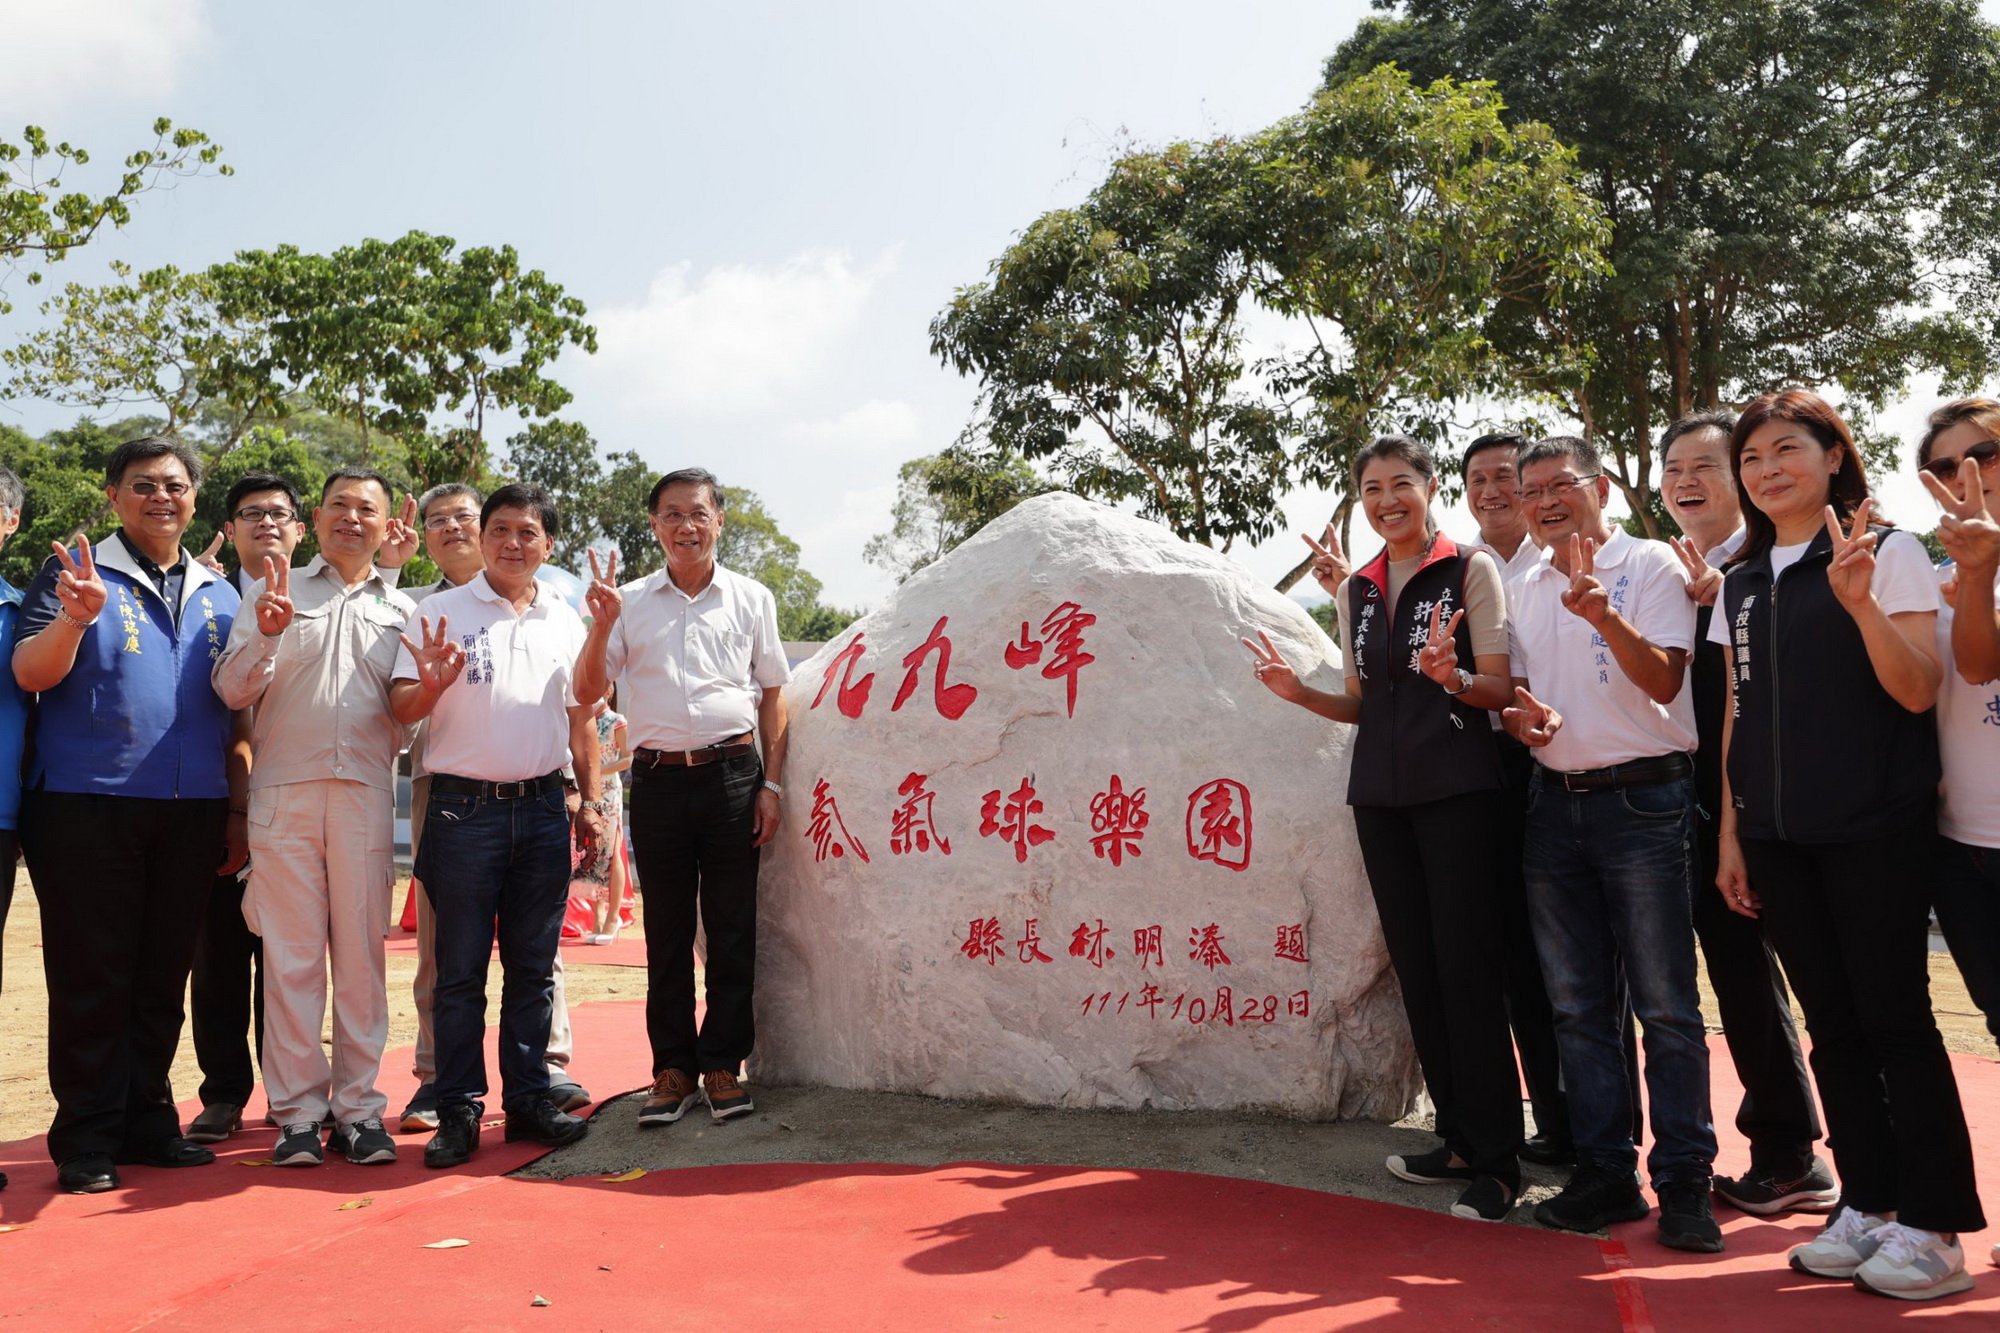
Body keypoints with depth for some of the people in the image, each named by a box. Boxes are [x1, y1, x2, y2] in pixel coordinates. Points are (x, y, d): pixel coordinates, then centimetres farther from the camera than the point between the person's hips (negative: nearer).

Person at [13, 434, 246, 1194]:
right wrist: (75, 617, -27)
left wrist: (237, 808, 12)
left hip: (192, 812, 4)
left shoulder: (219, 596, 14)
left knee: (164, 975, 10)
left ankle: (148, 1122, 21)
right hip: (88, 808, -4)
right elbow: (30, 675, -8)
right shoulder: (75, 573, 3)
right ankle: (86, 1142, 11)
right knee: (91, 980, 2)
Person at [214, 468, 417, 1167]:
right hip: (284, 790, -1)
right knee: (291, 954, 0)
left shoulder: (402, 610, 16)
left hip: (367, 793, 1)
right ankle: (298, 1110, 8)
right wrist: (266, 636, -13)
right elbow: (232, 690, 4)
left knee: (361, 953, 2)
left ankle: (359, 1107, 9)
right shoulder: (273, 591, 13)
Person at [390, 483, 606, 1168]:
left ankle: (528, 1097, 18)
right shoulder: (439, 613, 2)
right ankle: (458, 1110, 10)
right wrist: (430, 685, -24)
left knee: (533, 965, 9)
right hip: (464, 808, -3)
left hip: (542, 808, 3)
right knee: (460, 969, 1)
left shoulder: (565, 621, 12)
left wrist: (591, 802, 11)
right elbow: (400, 709, -2)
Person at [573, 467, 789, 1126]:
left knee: (732, 928, 3)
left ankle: (722, 1065, 14)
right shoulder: (630, 602, 8)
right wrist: (601, 626, -12)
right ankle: (674, 1068, 16)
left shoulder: (751, 599, 7)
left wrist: (771, 782, 3)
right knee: (666, 930, 6)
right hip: (658, 779, 1)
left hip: (733, 774, 0)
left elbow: (772, 695, 9)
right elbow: (587, 690, 4)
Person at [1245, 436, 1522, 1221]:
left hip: (1458, 789, -5)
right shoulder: (1356, 590, 14)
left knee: (1465, 966, -7)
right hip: (1381, 795, 6)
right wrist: (1299, 692, 1)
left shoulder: (1470, 569, -2)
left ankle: (1495, 1161, 4)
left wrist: (1451, 676, -27)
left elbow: (1500, 690, -6)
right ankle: (1459, 1138, 21)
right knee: (1416, 966, 8)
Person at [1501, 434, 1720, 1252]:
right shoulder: (1527, 586, 14)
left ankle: (1683, 1183, 9)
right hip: (1554, 802, 6)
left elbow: (1664, 680, -12)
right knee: (1578, 1005, 9)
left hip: (1641, 796, -6)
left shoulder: (1648, 564, -3)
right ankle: (1605, 1175, 19)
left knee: (1666, 1005, -2)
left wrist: (1605, 617, -28)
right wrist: (1519, 715, -4)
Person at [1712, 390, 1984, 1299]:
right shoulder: (1740, 581, 12)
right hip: (1778, 836, 5)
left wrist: (1860, 604, -25)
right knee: (1832, 1021, 9)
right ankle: (1868, 1206, 20)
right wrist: (1730, 833, 12)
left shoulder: (1888, 552, -3)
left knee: (1894, 1017, -1)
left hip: (1874, 828, -5)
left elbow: (1919, 693, -10)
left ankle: (1931, 1224, 10)